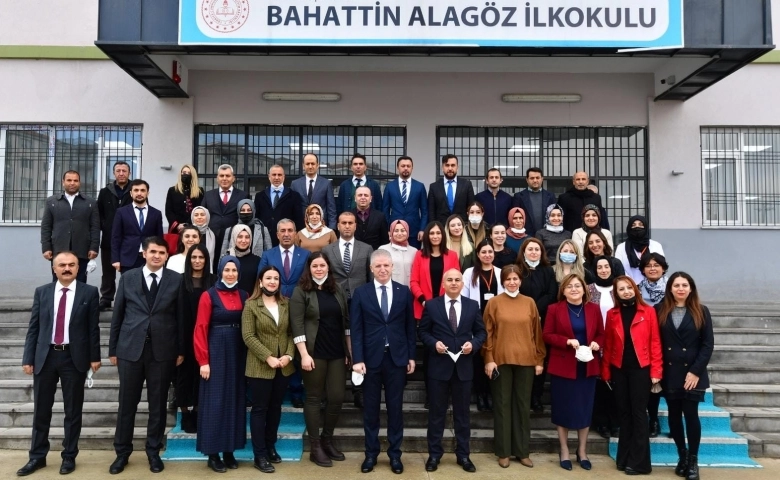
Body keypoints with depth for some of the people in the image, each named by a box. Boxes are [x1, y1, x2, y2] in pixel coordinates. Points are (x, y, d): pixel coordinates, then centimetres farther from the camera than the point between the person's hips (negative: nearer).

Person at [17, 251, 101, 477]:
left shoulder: (89, 292, -1)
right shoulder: (42, 292, 5)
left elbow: (93, 328, -1)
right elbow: (33, 327, 5)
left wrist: (94, 357, -3)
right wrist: (28, 358, 1)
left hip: (74, 358, -2)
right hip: (45, 357, 2)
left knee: (73, 410, 8)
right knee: (41, 410, 11)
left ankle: (69, 457, 21)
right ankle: (37, 457, 26)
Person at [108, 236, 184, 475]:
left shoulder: (176, 280, 1)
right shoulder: (128, 278, 4)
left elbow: (181, 317, 1)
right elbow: (117, 315, 6)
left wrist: (181, 350, 0)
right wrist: (113, 349, 5)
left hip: (162, 350, -1)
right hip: (130, 348, 1)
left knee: (158, 404, 8)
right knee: (127, 403, 8)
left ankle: (154, 452, 23)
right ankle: (122, 452, 24)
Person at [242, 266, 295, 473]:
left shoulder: (286, 304, 6)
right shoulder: (251, 305, -5)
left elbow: (292, 332, 5)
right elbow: (248, 336, -11)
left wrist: (289, 355, -10)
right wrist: (268, 357, -18)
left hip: (283, 366, 4)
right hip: (260, 367, -4)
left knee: (276, 407, 14)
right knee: (260, 409, 4)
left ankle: (271, 447, 28)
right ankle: (260, 456, 11)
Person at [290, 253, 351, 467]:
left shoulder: (337, 290, 9)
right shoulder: (301, 291, -4)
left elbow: (346, 321, 13)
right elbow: (297, 325, -10)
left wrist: (350, 350, 9)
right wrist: (304, 354, -16)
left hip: (337, 352, 4)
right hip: (314, 353, -4)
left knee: (337, 397, 5)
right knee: (314, 398, 5)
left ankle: (327, 440, 25)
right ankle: (315, 447, 16)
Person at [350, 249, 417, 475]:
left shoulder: (404, 291, 3)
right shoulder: (361, 293, 0)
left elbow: (410, 326, 5)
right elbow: (356, 329, -3)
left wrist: (411, 356, 3)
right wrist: (357, 359, -10)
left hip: (397, 357, 1)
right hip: (371, 357, -1)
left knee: (395, 407, 9)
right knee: (370, 408, 9)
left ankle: (395, 454, 21)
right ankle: (371, 453, 22)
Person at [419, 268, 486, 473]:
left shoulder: (472, 305, 5)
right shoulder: (432, 305, 0)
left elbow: (481, 332, 7)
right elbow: (423, 332, 3)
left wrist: (473, 344, -12)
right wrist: (434, 343, -15)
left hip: (464, 366, 2)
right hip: (439, 366, -1)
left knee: (462, 412, 11)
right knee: (437, 412, 8)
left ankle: (463, 455, 23)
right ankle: (434, 454, 19)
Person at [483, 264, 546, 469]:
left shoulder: (530, 303, 6)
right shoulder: (494, 302, -1)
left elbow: (537, 333, 8)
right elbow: (488, 333, -2)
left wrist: (539, 360, 5)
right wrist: (489, 359, -9)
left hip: (525, 360, 2)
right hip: (501, 360, -2)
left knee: (523, 405, 9)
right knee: (502, 405, 6)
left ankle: (522, 451, 20)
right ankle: (503, 452, 15)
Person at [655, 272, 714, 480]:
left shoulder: (701, 312, 1)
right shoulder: (659, 311, 3)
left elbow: (708, 344, -2)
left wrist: (695, 371, -10)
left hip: (692, 373, -1)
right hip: (669, 373, 2)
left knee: (691, 414, -2)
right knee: (674, 414, 9)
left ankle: (693, 460, 12)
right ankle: (682, 455, 25)